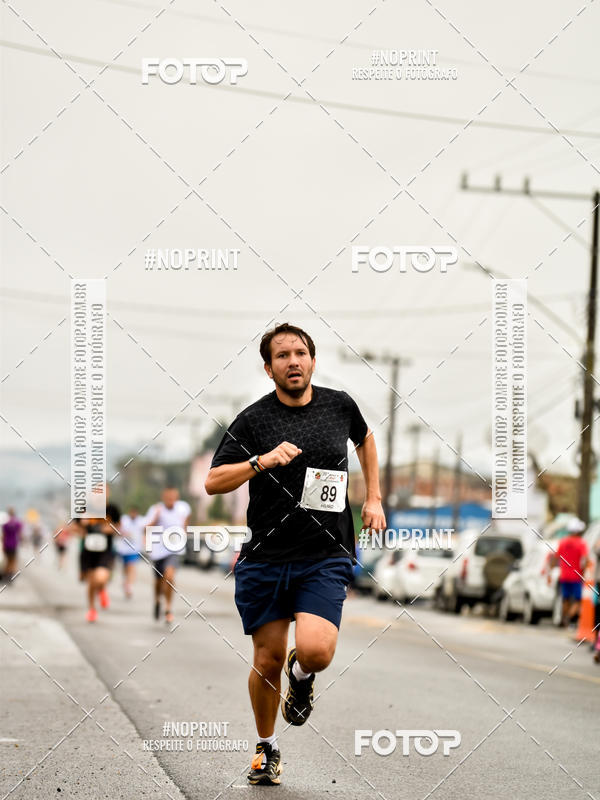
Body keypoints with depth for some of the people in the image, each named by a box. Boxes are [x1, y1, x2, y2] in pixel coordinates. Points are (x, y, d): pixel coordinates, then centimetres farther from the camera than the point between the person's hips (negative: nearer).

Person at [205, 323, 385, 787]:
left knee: (315, 650, -20)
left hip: (325, 559, 0)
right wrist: (262, 460, -20)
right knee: (268, 661, 4)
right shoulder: (253, 420, -2)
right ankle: (266, 747, 29)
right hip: (265, 559, 0)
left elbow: (365, 439, 28)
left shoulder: (340, 405, 5)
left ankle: (301, 676, 18)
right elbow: (213, 483, -5)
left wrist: (374, 498, 20)